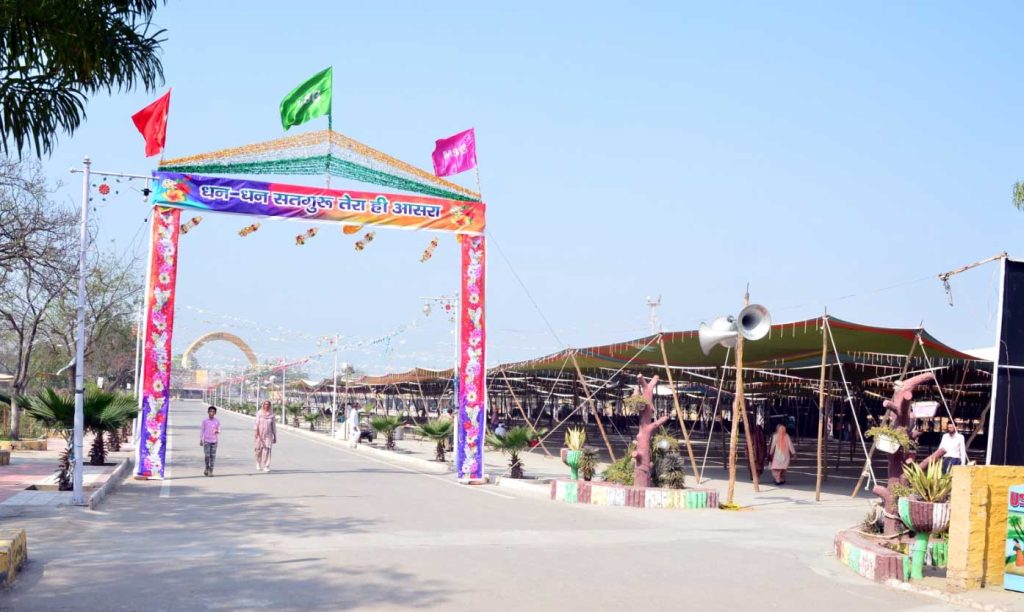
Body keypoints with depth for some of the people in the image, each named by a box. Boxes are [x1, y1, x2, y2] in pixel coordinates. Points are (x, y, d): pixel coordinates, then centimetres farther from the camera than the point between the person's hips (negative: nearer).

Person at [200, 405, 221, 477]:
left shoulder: (217, 422, 1)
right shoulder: (205, 421, -1)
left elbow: (219, 431, 7)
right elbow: (202, 430, 5)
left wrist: (217, 432, -17)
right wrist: (201, 440, 4)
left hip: (214, 441, 1)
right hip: (206, 441, -1)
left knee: (212, 456, 0)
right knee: (207, 455, -9)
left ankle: (211, 471, 8)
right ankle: (207, 468, 14)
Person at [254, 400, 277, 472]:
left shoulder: (271, 415, 6)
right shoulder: (259, 413, 3)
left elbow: (274, 426, 9)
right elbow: (257, 423, -6)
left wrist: (275, 436, 9)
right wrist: (256, 431, -21)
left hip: (268, 435, 0)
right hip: (260, 434, 0)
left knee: (266, 450, -10)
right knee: (259, 450, 2)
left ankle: (266, 467, -10)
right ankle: (258, 465, 22)